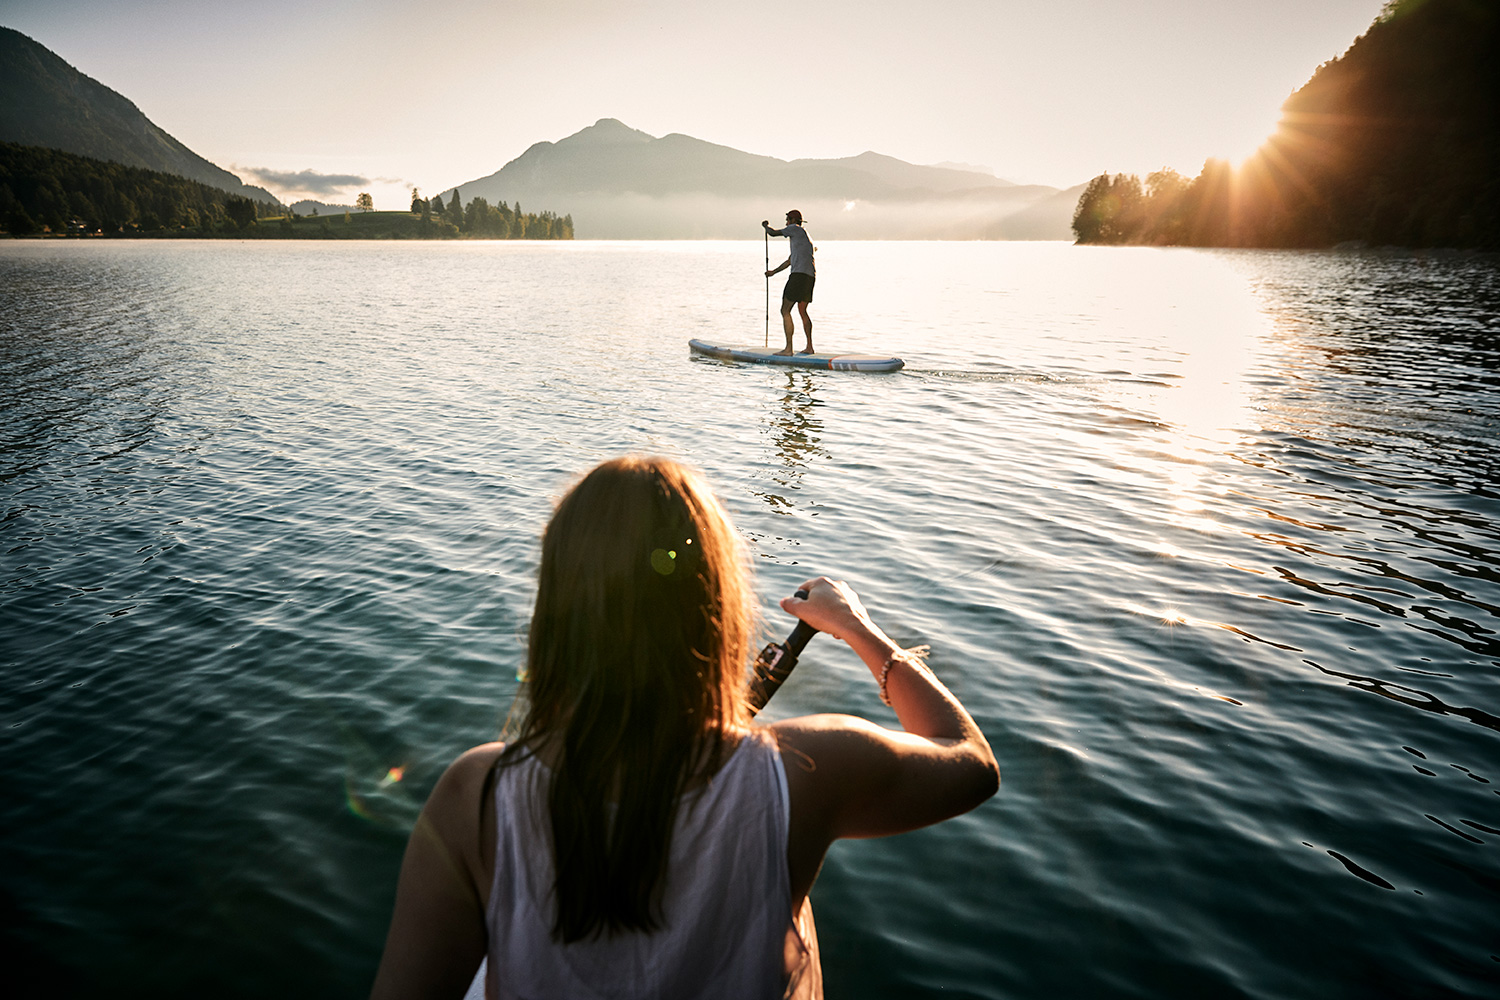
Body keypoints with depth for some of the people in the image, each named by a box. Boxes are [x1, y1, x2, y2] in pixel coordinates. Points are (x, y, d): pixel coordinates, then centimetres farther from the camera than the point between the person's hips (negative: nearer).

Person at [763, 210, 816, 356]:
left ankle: (788, 348, -10)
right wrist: (774, 271, 42)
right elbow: (790, 260, 36)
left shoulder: (796, 229, 1)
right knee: (803, 311, 18)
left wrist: (765, 226, 26)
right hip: (810, 276, 10)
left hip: (800, 274, -9)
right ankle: (809, 347, 19)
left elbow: (773, 233, 4)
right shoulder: (801, 237, 29)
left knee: (785, 311, -6)